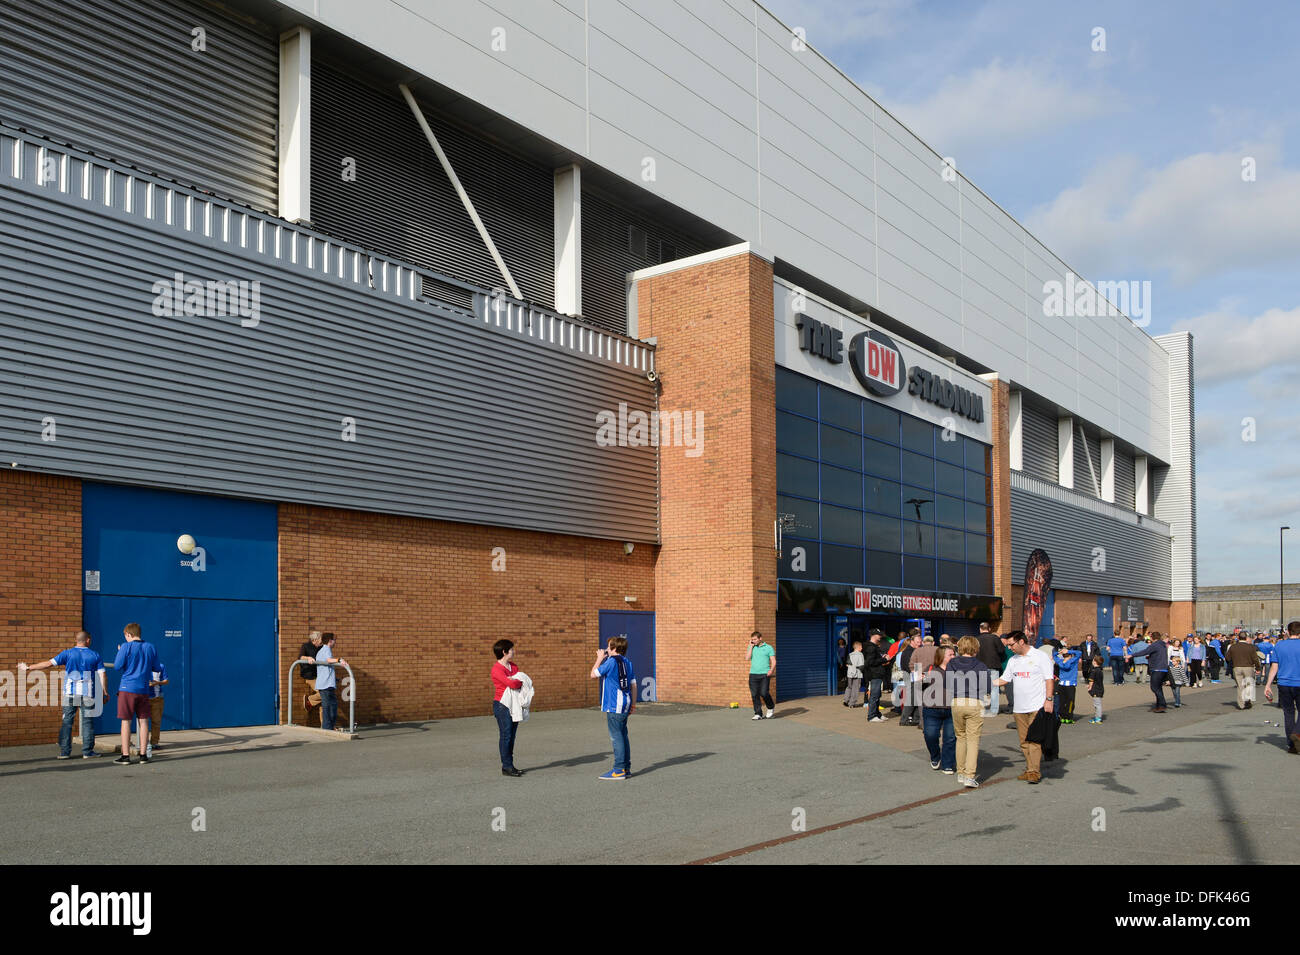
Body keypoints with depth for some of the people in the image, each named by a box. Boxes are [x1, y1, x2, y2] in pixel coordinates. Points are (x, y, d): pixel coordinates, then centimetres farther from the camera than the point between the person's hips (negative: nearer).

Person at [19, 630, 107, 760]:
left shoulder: (68, 653, 2)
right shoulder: (95, 656, 3)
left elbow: (49, 663, -2)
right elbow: (102, 675, -1)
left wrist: (29, 666, 9)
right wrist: (105, 692, 6)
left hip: (70, 693, 1)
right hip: (88, 694, 0)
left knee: (67, 722, 6)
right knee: (87, 722, 4)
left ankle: (64, 751, 4)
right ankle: (87, 751, 4)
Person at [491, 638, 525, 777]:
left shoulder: (513, 666, 15)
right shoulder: (496, 669, -13)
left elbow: (524, 680, 7)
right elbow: (511, 684, -23)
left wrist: (516, 682, -12)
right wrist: (519, 682, -4)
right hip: (502, 705, -8)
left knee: (512, 736, 9)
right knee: (505, 735, -6)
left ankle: (510, 765, 14)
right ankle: (506, 767, -1)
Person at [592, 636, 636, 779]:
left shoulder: (611, 661, -12)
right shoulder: (627, 662, 10)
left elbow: (594, 675, -4)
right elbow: (633, 684, 11)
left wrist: (599, 659, 8)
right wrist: (633, 704, 17)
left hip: (614, 705, -8)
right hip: (625, 704, 8)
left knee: (616, 737, -6)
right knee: (623, 736, 14)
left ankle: (619, 770, -6)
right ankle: (626, 768, 17)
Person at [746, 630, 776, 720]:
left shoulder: (769, 648, 5)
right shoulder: (751, 648, 14)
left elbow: (773, 661, 1)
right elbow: (747, 658, -2)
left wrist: (771, 670, -17)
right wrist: (751, 646, -1)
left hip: (764, 674, -3)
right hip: (753, 674, 3)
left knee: (764, 693, -12)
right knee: (755, 695, -1)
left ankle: (771, 707, 14)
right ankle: (758, 714, 6)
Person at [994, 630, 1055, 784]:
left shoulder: (1040, 656, -2)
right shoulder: (1013, 660, 15)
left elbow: (1049, 679, -4)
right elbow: (1004, 679, 18)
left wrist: (1048, 699, -12)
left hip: (1037, 707, -6)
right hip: (1019, 708, 6)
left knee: (1034, 740, -9)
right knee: (1024, 741, 7)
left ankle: (1035, 772, -8)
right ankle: (1029, 770, 13)